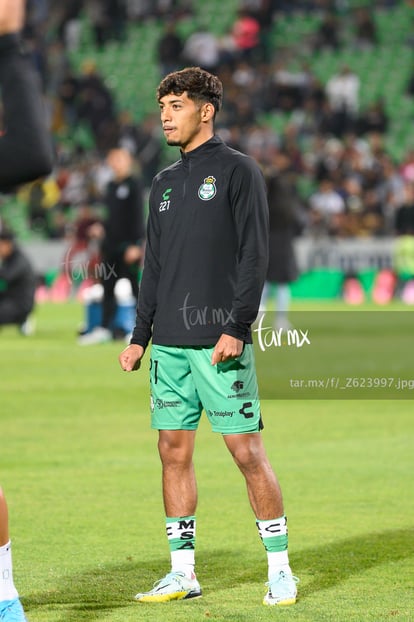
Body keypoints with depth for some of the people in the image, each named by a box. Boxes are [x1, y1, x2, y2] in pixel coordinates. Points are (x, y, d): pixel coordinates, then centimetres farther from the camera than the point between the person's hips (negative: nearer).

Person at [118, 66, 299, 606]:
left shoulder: (237, 170, -2)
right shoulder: (164, 184, 17)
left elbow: (254, 254, -8)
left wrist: (236, 328, -16)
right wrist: (140, 335, 13)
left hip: (220, 342, -6)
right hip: (169, 343, 6)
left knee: (247, 451, -6)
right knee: (174, 451, 5)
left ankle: (280, 569, 1)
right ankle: (182, 572, 11)